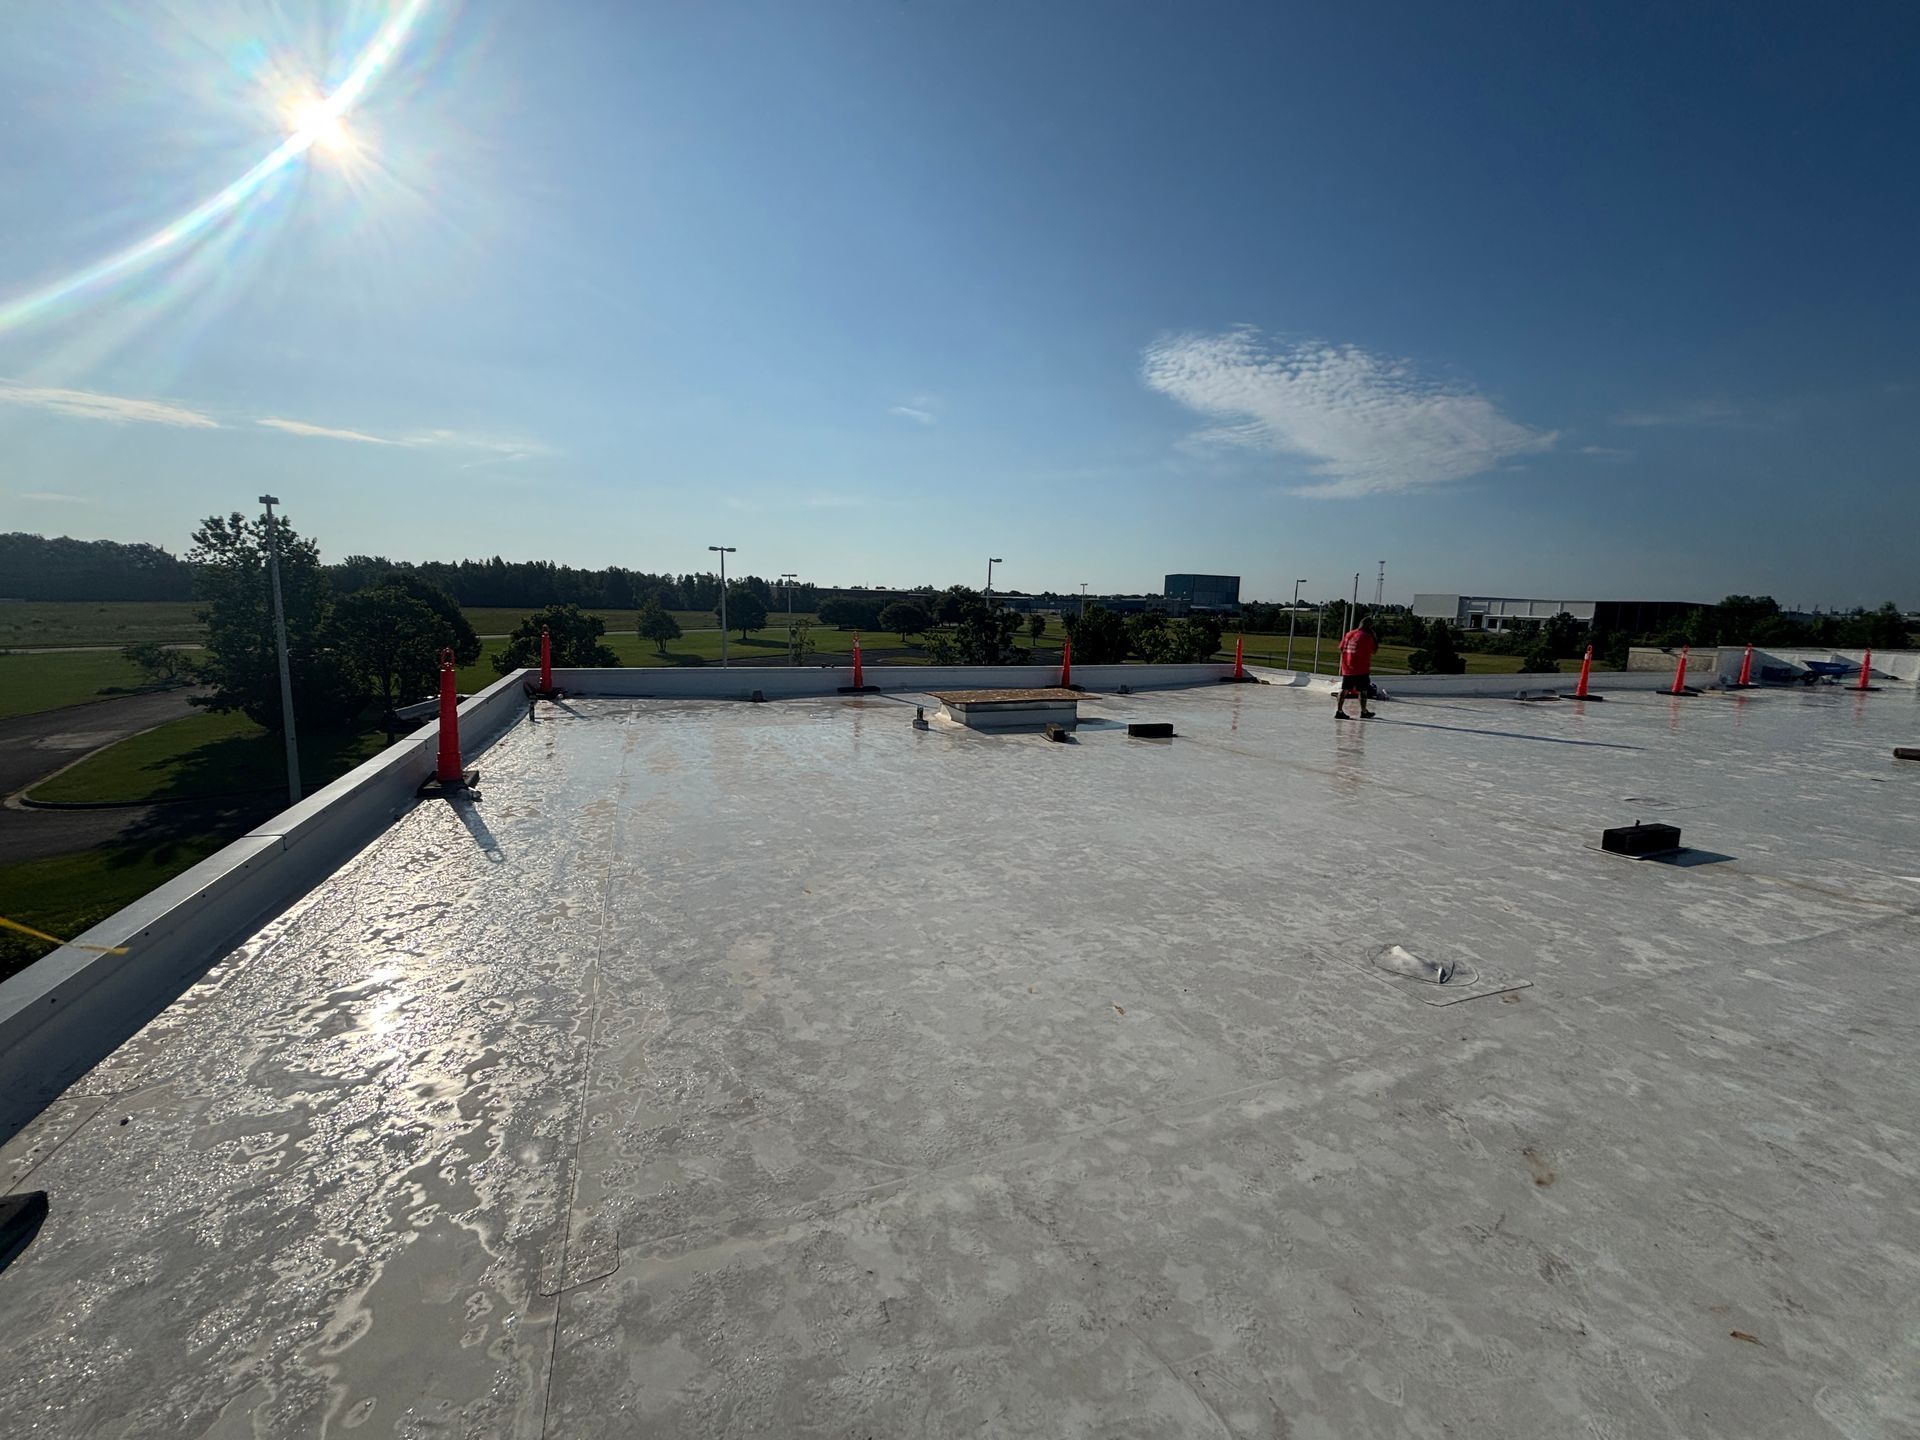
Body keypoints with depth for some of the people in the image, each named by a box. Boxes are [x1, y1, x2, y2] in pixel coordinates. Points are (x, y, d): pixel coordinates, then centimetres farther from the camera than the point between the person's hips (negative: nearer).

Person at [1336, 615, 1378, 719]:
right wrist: (1374, 636, 0)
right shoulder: (1367, 636, -11)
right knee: (1363, 690, 6)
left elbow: (1341, 649, 12)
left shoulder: (1349, 634, 8)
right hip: (1361, 669, -6)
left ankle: (1339, 711, 2)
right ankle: (1364, 712, 13)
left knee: (1345, 689, 6)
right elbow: (1374, 650, -6)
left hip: (1347, 668, 6)